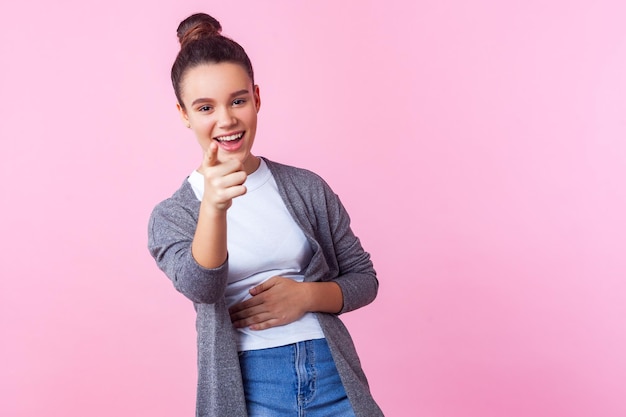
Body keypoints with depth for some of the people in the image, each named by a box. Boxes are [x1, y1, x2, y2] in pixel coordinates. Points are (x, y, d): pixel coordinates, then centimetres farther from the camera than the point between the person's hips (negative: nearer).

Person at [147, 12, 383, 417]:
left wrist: (305, 296, -10)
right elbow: (200, 286, -17)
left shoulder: (308, 188, 6)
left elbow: (363, 279, 9)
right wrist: (213, 206, -34)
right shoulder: (170, 216, 2)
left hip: (335, 379, 2)